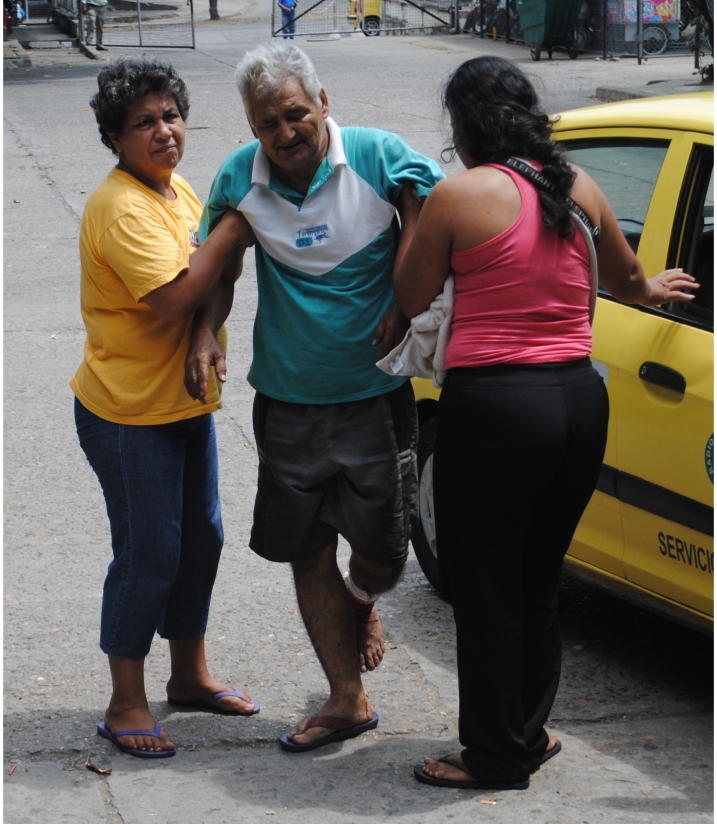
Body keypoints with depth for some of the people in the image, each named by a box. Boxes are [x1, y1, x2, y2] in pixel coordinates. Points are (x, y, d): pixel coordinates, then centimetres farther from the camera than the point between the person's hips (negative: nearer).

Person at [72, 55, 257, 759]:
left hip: (186, 402, 9)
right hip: (129, 412, -9)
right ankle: (125, 704, 11)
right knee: (148, 555, -3)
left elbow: (215, 280, 16)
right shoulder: (121, 206, -21)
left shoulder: (177, 191, 8)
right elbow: (172, 299, -29)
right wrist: (232, 227, -24)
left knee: (200, 539, 17)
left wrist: (236, 240, -1)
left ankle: (189, 675, 33)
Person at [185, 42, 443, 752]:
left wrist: (402, 302, -11)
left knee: (382, 549, 0)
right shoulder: (238, 177, -1)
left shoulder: (376, 156, -11)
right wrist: (204, 336, -6)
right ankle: (347, 700, 20)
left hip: (375, 395, -3)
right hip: (288, 402, 3)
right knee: (308, 554, 6)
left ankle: (362, 601, 39)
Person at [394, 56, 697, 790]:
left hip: (493, 406, -6)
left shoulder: (457, 196, -11)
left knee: (485, 590, 7)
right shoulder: (576, 185, 6)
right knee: (538, 580, 19)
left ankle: (495, 756, 16)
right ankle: (526, 735, 30)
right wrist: (654, 289, 46)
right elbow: (625, 280, 22)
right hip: (580, 399, 6)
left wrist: (413, 218, 16)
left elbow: (411, 298, 0)